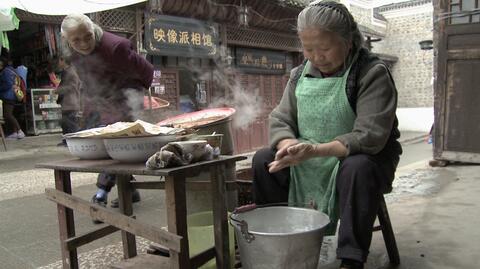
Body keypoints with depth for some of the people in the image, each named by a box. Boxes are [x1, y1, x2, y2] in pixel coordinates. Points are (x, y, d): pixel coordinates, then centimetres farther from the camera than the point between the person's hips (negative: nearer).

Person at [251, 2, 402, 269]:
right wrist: (291, 146, -25)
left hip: (359, 158, -4)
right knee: (263, 160, -12)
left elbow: (370, 136, -26)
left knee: (357, 168, -37)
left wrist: (315, 150, -38)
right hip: (306, 160, 5)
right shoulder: (299, 74, 2)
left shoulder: (373, 73, -15)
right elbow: (280, 121, 0)